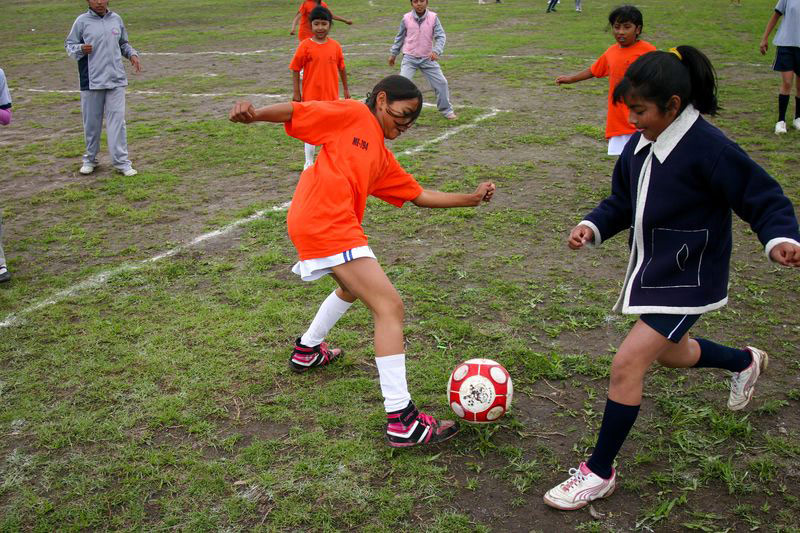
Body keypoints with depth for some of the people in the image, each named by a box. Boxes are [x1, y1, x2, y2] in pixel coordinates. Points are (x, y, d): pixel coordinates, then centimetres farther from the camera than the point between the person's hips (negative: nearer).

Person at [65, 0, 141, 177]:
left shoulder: (116, 19, 8)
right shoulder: (82, 21, -1)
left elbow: (123, 43, 22)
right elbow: (69, 45, 4)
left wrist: (132, 54, 4)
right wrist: (80, 49, -17)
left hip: (116, 80, 2)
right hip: (91, 81, -2)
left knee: (117, 120, -2)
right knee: (91, 122, 8)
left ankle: (121, 162, 1)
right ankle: (90, 159, 23)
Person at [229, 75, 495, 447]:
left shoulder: (383, 158, 26)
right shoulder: (352, 114, 5)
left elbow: (419, 195, 26)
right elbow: (296, 111, -2)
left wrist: (471, 198, 21)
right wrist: (254, 114, -19)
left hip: (321, 227, 10)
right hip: (326, 224, -10)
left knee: (353, 288, 37)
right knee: (390, 308, -12)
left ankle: (306, 352, 53)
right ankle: (401, 421, -13)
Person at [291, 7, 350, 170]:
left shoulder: (335, 46, 0)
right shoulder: (305, 46, -9)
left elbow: (341, 68, 11)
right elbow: (295, 69, -4)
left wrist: (346, 89, 15)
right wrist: (296, 92, -6)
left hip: (331, 95, 3)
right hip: (311, 95, -3)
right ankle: (309, 163, 16)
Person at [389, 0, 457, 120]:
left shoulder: (433, 17, -9)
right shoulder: (406, 18, -6)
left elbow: (441, 36, -13)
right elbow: (400, 37, 8)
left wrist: (436, 51, -30)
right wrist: (393, 54, 14)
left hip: (428, 58, 1)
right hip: (410, 58, -1)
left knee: (441, 82, 2)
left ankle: (446, 110, 21)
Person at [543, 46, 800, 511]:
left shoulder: (709, 149, -25)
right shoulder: (639, 145, -2)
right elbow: (622, 203, 10)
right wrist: (593, 227, -9)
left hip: (687, 279, -9)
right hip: (653, 271, 9)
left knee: (628, 363, -14)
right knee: (670, 352, 29)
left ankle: (599, 472, 3)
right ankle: (746, 362, 61)